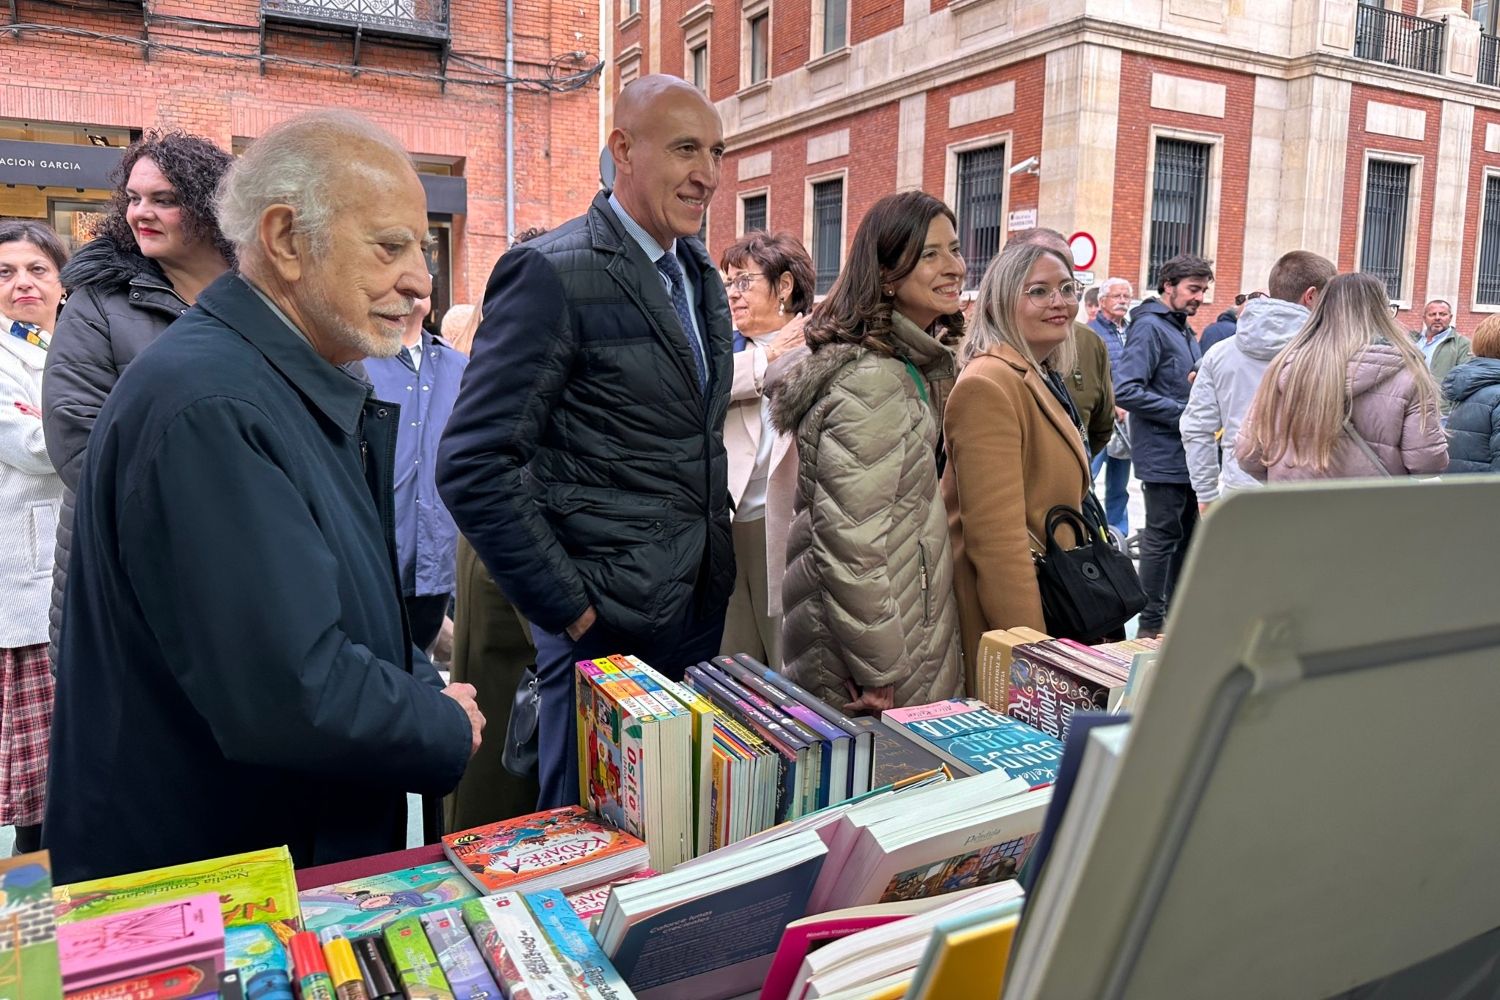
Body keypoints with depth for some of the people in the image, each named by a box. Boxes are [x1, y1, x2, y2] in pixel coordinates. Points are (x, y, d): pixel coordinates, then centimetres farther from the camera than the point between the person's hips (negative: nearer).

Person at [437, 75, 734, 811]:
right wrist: (566, 605, -16)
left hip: (700, 609, 8)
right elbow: (472, 467, -18)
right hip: (608, 624, -7)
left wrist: (718, 564, 11)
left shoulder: (700, 275, 11)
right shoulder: (555, 274, -14)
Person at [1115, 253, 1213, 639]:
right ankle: (1152, 623, 7)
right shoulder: (1150, 327, -13)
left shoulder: (1185, 332, 17)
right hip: (1164, 458, -9)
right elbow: (1126, 391, -23)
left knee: (1188, 535, 15)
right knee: (1162, 538, -3)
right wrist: (1184, 413, -20)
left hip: (1188, 455, 9)